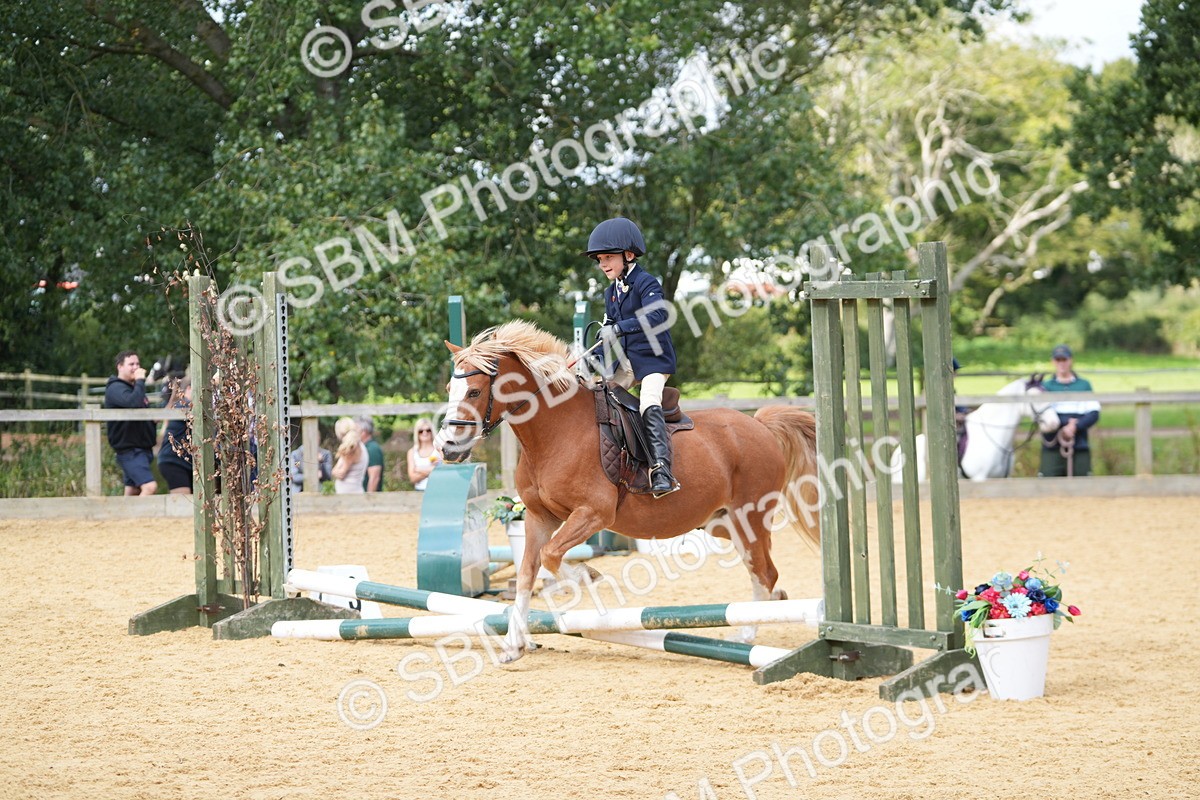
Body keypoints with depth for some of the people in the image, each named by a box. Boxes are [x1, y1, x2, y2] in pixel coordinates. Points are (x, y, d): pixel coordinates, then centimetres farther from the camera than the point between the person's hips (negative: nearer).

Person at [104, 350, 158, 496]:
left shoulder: (134, 387, 19)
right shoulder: (115, 388, -12)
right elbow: (133, 402, -32)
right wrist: (140, 381, -20)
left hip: (143, 448, 10)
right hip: (129, 450, -10)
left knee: (132, 492, 10)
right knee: (150, 487, -22)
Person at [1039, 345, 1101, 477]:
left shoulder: (1084, 386, 13)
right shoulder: (1046, 387, 11)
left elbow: (1094, 414, 1)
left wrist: (1075, 426, -16)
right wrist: (1068, 422, -15)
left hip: (1079, 450, 1)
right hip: (1052, 449, -1)